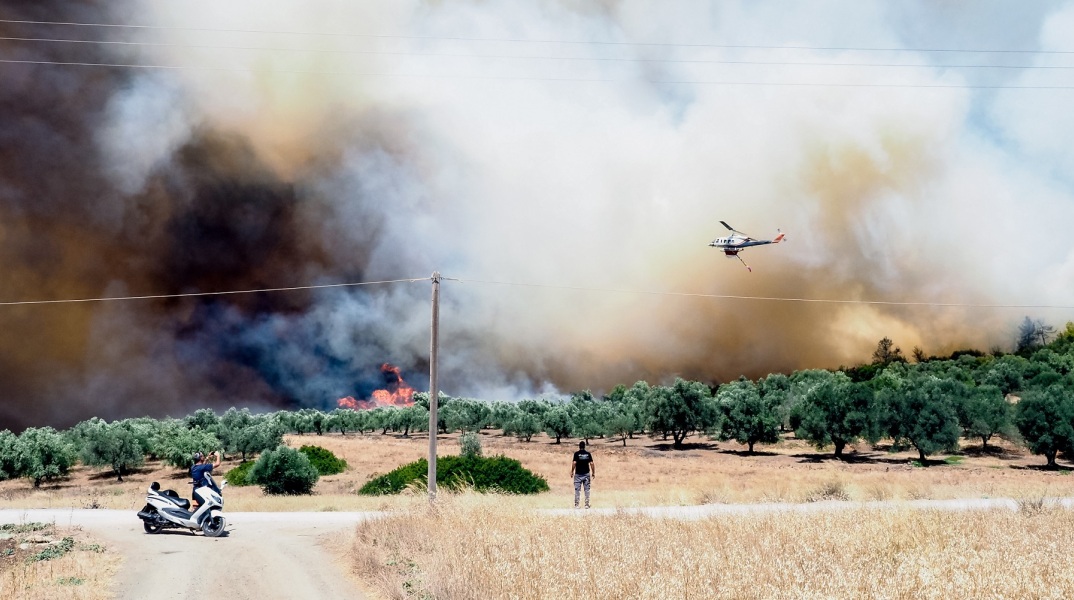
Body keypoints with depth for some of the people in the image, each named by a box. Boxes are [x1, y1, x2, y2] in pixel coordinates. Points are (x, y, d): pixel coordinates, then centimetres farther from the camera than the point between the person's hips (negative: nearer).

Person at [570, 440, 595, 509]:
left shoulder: (576, 454, -5)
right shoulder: (588, 454, 1)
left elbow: (574, 463, -11)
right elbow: (591, 463, -2)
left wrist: (572, 472, -2)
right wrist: (593, 472, 6)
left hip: (578, 474, -2)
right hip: (586, 473, 2)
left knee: (577, 489, 4)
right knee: (587, 489, 7)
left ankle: (576, 505, 3)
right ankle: (587, 504, 5)